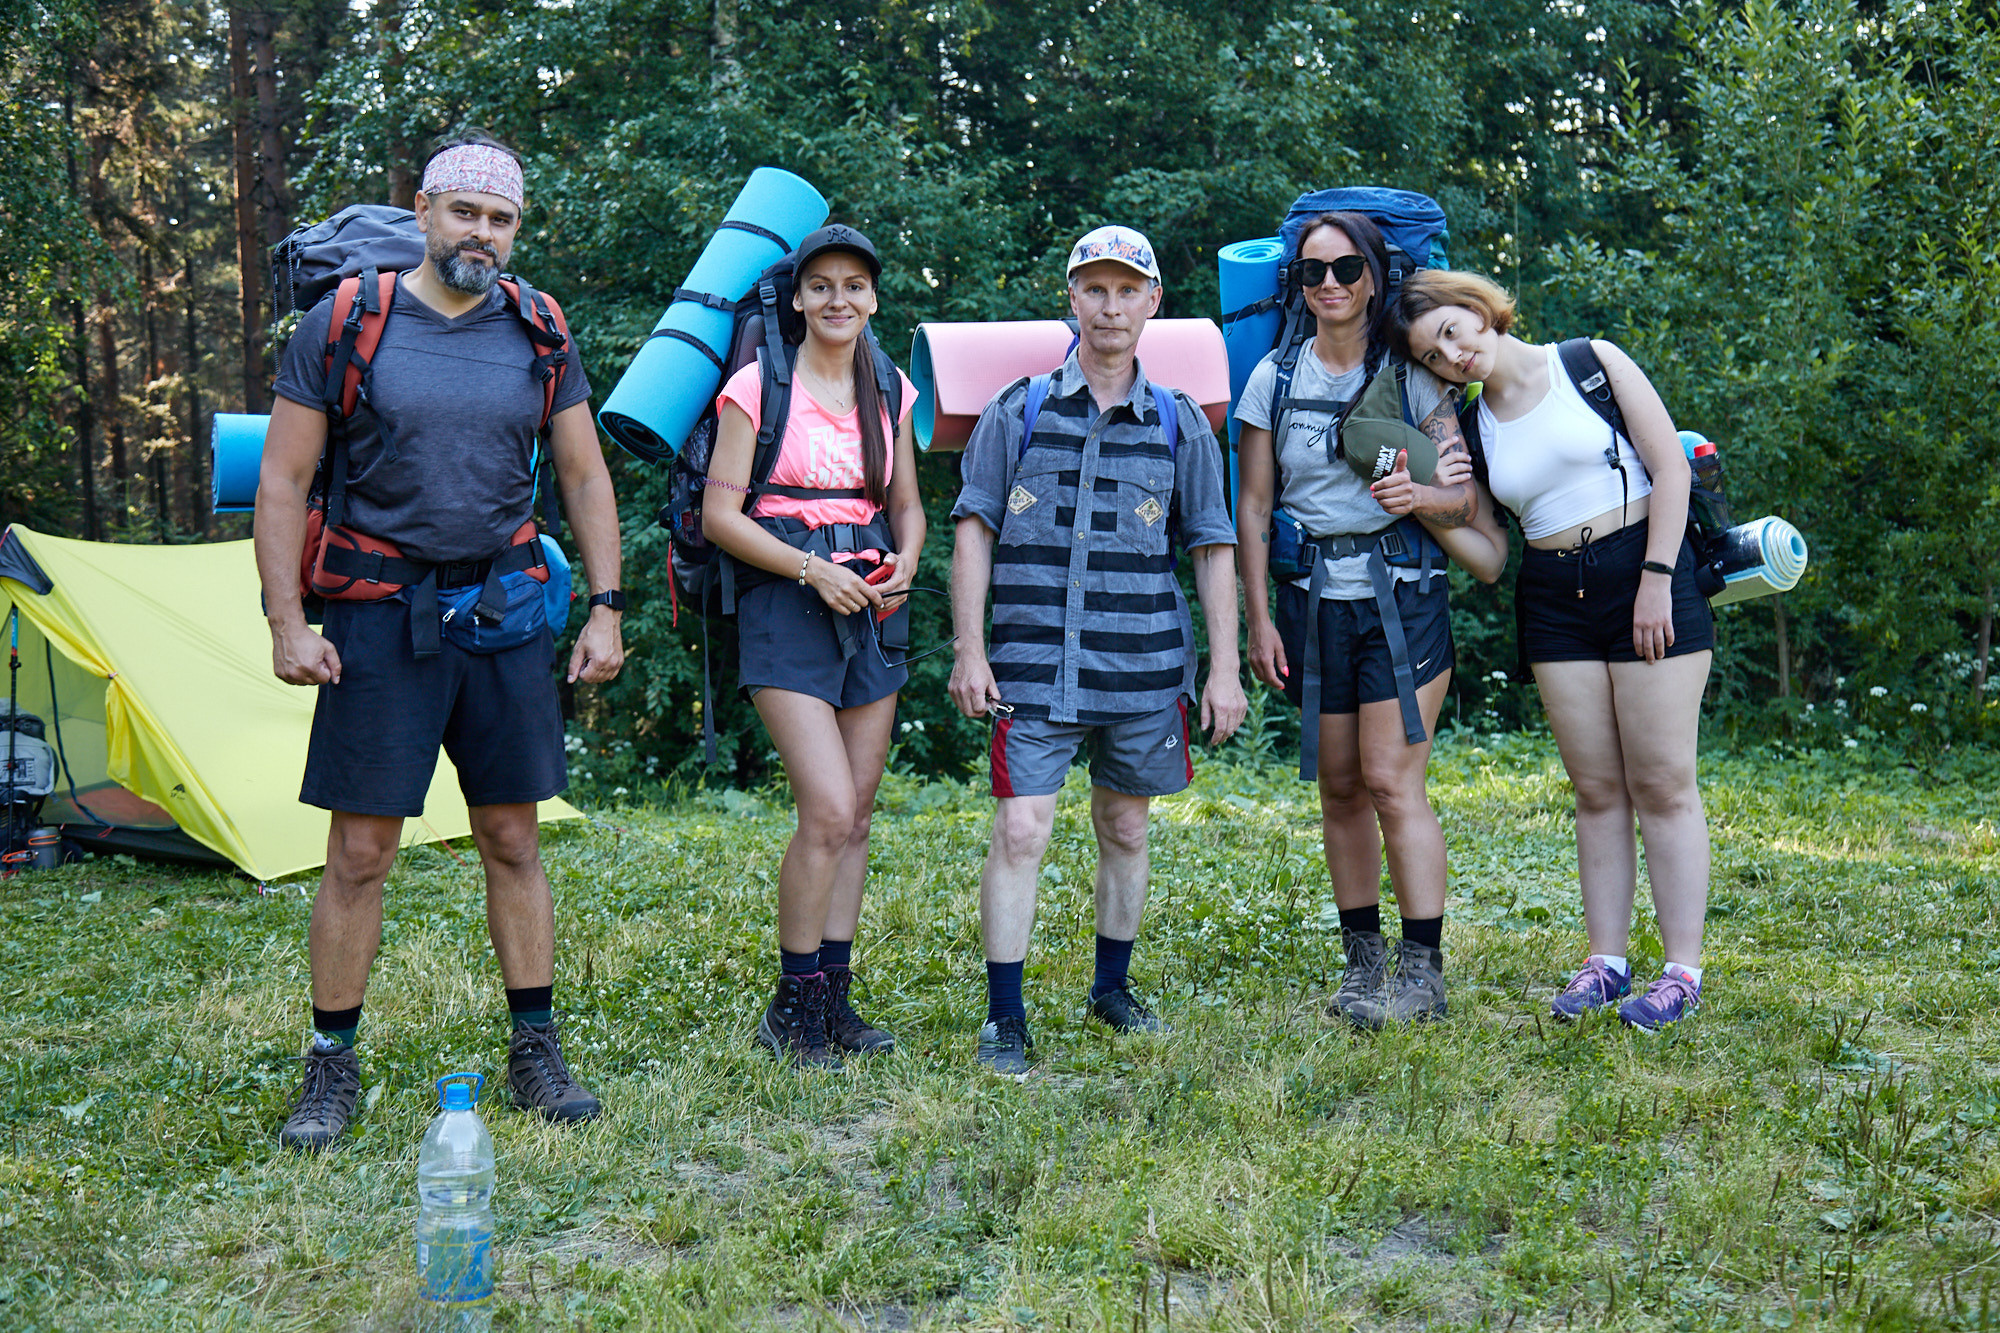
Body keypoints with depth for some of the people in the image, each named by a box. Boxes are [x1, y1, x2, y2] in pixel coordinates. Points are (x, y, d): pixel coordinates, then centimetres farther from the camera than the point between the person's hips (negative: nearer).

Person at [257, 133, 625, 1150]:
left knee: (513, 842, 9)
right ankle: (332, 1070, 15)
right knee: (360, 851, 0)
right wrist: (286, 623, -7)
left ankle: (536, 1051, 20)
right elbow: (283, 481, 0)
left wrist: (606, 607, 4)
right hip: (381, 622, -2)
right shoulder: (342, 325, -2)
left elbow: (585, 478, 12)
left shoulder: (538, 336, 7)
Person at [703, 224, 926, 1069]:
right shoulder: (758, 387, -4)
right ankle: (791, 1008, 1)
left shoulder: (890, 389, 11)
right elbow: (721, 514, -7)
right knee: (828, 811, -14)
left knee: (856, 815, 6)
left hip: (869, 606, 6)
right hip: (786, 602, -5)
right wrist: (813, 571, -16)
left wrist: (904, 568, -2)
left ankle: (835, 995, 17)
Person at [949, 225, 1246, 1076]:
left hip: (1145, 667, 2)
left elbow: (1212, 552, 8)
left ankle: (1112, 988, 32)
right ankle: (1005, 1020, 3)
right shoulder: (1017, 413, 4)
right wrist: (970, 650, -3)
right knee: (1020, 833, -7)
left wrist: (1224, 670, 3)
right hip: (1035, 664, -2)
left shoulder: (1180, 424, 8)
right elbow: (975, 533, 4)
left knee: (1125, 830, 13)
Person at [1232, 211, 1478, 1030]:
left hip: (1399, 592, -3)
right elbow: (1252, 509, 7)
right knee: (1338, 787, 8)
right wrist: (1259, 619, 2)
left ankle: (1424, 971, -1)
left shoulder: (1412, 374, 1)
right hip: (1312, 599, 3)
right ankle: (1363, 958, 19)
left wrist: (1421, 495, -23)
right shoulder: (1275, 379, 6)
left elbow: (1464, 495, 0)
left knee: (1391, 781, -9)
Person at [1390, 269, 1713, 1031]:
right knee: (1596, 790, 7)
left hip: (1647, 576, -4)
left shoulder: (1592, 365, -2)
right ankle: (1607, 960, 15)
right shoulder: (1470, 428, 8)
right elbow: (1490, 559, 6)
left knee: (1662, 786, -2)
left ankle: (1682, 969, 4)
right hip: (1554, 601, 4)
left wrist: (1656, 580, -12)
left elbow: (1670, 467, -5)